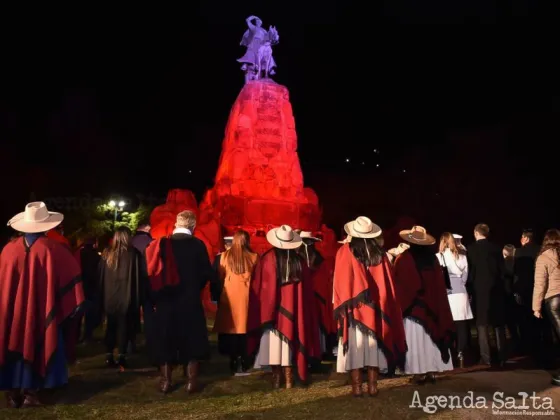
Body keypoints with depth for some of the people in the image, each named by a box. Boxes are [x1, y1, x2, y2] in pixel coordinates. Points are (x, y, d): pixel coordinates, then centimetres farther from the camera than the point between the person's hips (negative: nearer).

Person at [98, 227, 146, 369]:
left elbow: (100, 276, 8)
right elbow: (140, 277, -6)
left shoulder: (107, 254, 3)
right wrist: (139, 298, 1)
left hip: (109, 297, 3)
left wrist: (102, 297, 14)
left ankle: (109, 356, 16)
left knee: (111, 326, 14)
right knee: (123, 326, 4)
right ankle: (121, 357, 3)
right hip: (127, 297, -3)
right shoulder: (134, 254, -8)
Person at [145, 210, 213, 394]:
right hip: (191, 300, -2)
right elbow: (207, 273, -7)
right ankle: (191, 381, 10)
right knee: (191, 340, 8)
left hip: (166, 300, 2)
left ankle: (165, 380, 17)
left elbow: (154, 271, 0)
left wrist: (156, 295, 13)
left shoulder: (162, 244, -1)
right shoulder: (198, 244, -7)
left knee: (165, 340, 12)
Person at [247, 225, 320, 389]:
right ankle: (288, 378, 10)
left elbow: (258, 286, -3)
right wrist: (299, 306, 15)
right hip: (292, 309, 3)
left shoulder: (267, 259, -9)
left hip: (271, 307, -2)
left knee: (273, 343, 4)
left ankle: (276, 379, 8)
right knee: (288, 341, 9)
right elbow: (307, 289, 5)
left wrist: (262, 309, 7)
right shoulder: (299, 261, -1)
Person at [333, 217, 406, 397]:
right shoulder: (380, 254, 4)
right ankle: (372, 386, 10)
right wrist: (381, 305, 13)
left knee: (355, 345, 1)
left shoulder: (345, 251, -5)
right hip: (375, 308, 3)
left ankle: (357, 387, 3)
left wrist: (341, 307, -1)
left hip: (353, 308, -3)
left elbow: (341, 282, -6)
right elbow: (387, 284, 6)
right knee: (373, 344, 8)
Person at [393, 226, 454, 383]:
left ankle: (420, 372, 1)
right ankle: (432, 370, 13)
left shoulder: (403, 259, -10)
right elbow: (440, 284, 8)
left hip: (412, 306, -4)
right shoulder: (432, 258, 2)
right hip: (431, 305, 4)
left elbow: (398, 284, -5)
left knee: (415, 338, 0)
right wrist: (433, 301, 17)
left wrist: (401, 304, 6)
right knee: (430, 336, 10)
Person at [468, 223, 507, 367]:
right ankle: (502, 357, 13)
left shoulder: (471, 248, -5)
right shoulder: (496, 248, 3)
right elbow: (502, 270, 4)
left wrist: (471, 287, 2)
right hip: (496, 289, 3)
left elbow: (470, 271, -7)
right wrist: (502, 287, 12)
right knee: (499, 324, 11)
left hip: (480, 290, -3)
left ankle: (486, 358, 0)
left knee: (482, 324, 2)